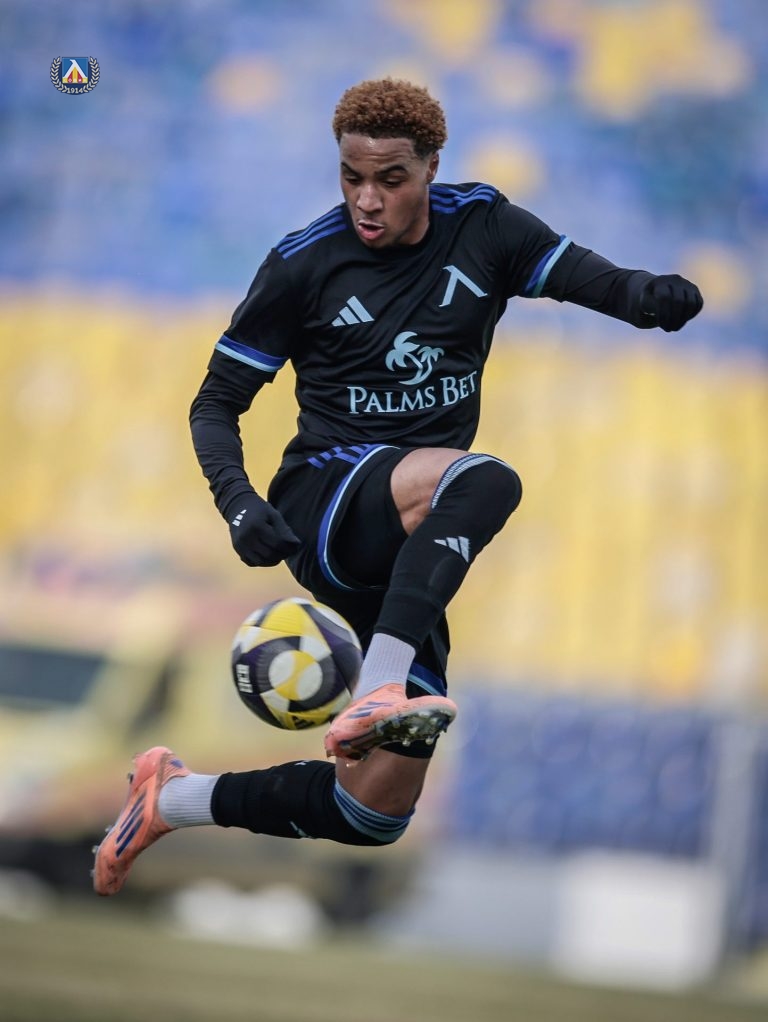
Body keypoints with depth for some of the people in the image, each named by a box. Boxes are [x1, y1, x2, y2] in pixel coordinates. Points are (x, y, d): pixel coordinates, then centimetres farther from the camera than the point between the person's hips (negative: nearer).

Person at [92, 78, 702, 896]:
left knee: (376, 810, 2)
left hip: (404, 543, 5)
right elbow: (218, 400, 1)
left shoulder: (480, 229, 3)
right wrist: (237, 500, -18)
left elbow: (584, 275, -12)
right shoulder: (306, 263, -4)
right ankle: (376, 693, -47)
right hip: (322, 503, -5)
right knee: (485, 482, -38)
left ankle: (173, 800, 20)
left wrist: (648, 294, -36)